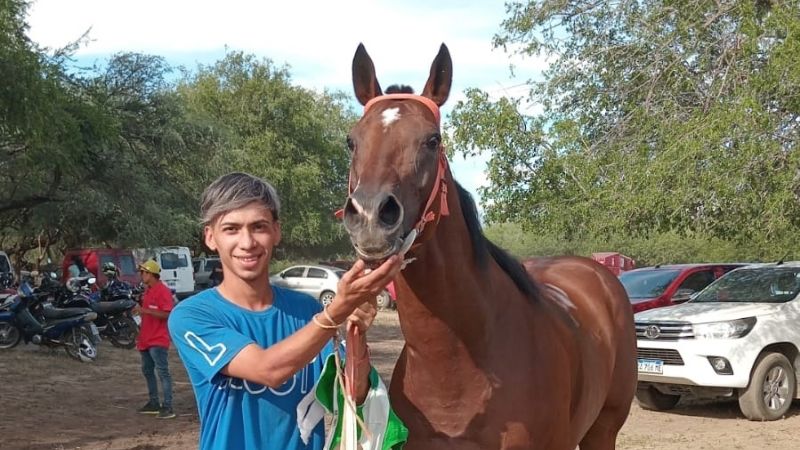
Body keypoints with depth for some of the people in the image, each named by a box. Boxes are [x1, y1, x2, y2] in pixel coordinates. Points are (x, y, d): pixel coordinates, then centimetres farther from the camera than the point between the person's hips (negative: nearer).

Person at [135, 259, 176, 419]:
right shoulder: (147, 291, 14)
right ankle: (154, 403, 25)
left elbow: (166, 314, -23)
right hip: (146, 339, 10)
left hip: (158, 340, -10)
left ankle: (168, 407, -9)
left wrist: (144, 311, -25)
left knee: (162, 372, -9)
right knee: (147, 371, 15)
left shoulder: (163, 291, -15)